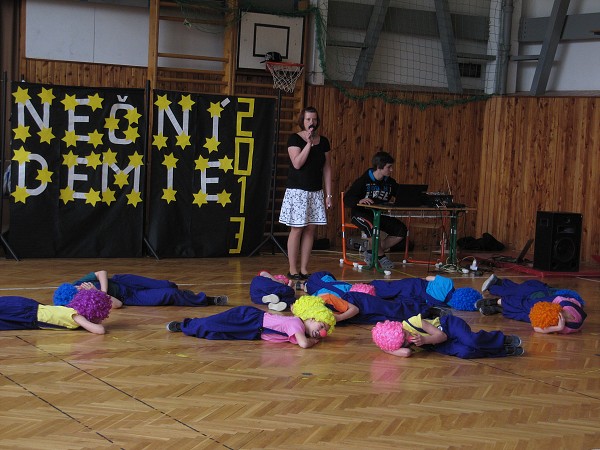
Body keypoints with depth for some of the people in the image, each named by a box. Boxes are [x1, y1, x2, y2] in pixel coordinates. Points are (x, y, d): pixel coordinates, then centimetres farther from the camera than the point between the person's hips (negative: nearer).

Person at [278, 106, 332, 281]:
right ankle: (293, 270, 2)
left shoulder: (323, 142, 9)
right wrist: (309, 143, -18)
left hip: (316, 192, 5)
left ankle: (304, 270, 10)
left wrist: (328, 194, 6)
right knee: (297, 229, -5)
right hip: (297, 191, -5)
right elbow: (297, 163, -16)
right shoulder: (295, 139, -4)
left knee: (311, 229, 4)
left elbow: (327, 169, 11)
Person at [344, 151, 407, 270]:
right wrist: (359, 201, -36)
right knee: (373, 226, -39)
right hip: (361, 214, -6)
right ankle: (381, 257, -16)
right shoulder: (363, 181, -10)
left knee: (401, 230, -14)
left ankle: (372, 252, -2)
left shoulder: (390, 182, 7)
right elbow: (346, 199, -16)